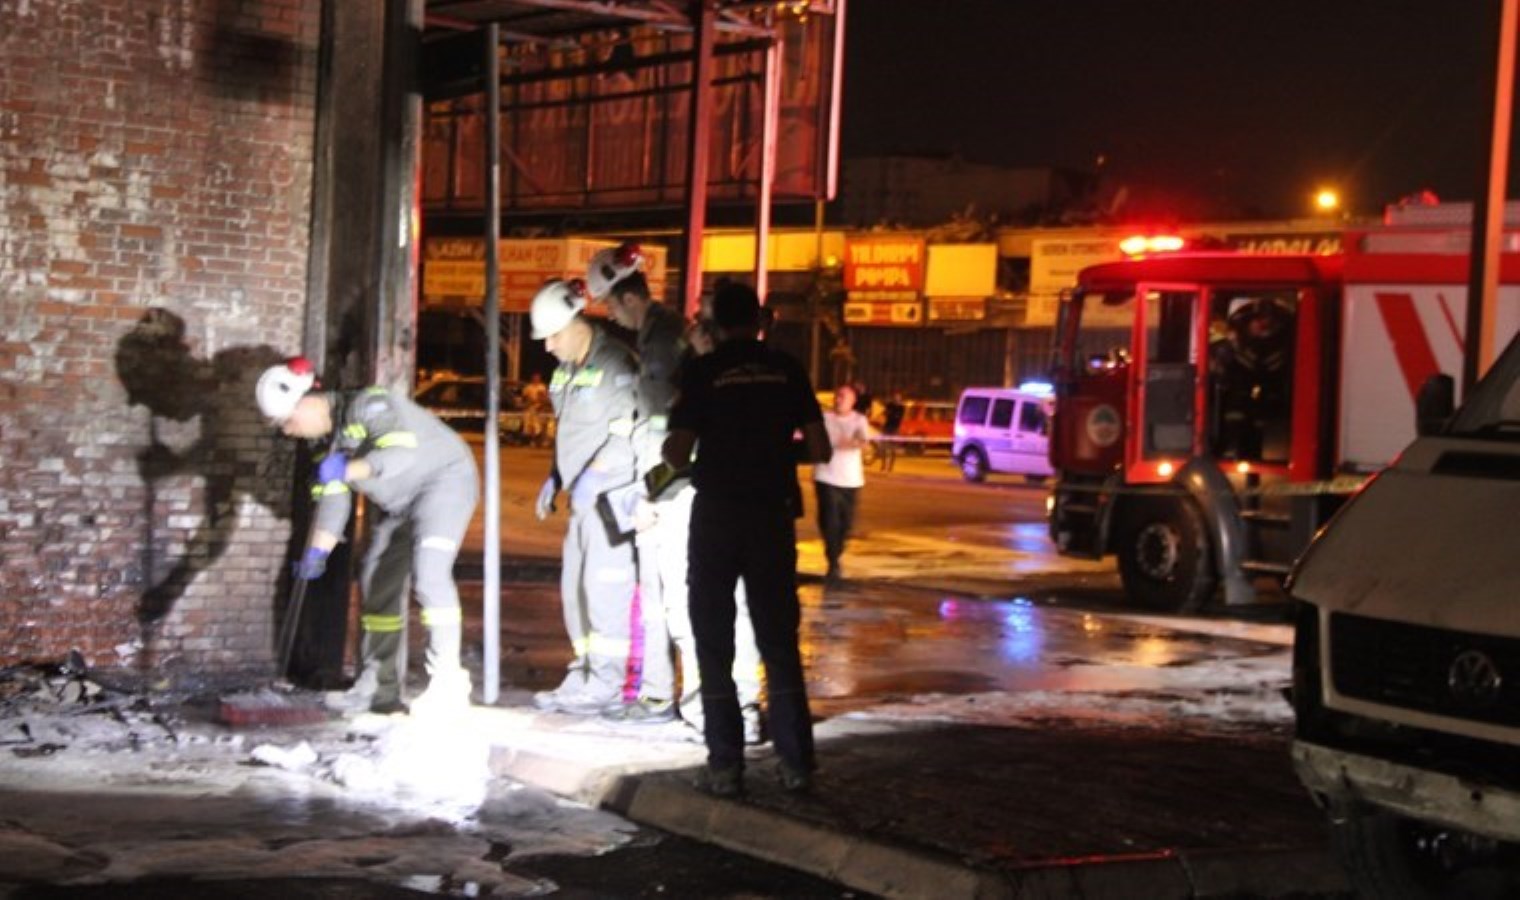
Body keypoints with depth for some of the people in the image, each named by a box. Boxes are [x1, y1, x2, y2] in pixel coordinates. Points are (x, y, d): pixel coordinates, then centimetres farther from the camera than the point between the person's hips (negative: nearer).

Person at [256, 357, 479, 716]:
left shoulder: (366, 405, -23)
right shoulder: (328, 438, 5)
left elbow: (402, 451, -38)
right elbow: (332, 498, 5)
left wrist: (348, 470, -40)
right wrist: (318, 551, -5)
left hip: (444, 480, -10)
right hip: (400, 504, 10)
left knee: (428, 571, -25)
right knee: (378, 583, 8)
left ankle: (448, 683, -24)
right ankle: (380, 687, 16)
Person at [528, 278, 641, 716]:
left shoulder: (615, 363, -13)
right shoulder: (566, 369, 15)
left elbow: (628, 430, -18)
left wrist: (595, 471, -24)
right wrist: (555, 477, 21)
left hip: (611, 494, -9)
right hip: (582, 497, 9)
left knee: (604, 585, -9)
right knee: (574, 587, 10)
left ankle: (606, 682, -4)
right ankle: (583, 676, 18)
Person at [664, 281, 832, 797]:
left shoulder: (702, 373, -6)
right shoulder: (787, 370, 1)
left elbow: (677, 456, -10)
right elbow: (820, 450, 0)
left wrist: (668, 447, 13)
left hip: (716, 516, -2)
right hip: (773, 515, 2)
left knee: (714, 642, 6)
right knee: (780, 642, 10)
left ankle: (725, 765, 4)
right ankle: (796, 763, 9)